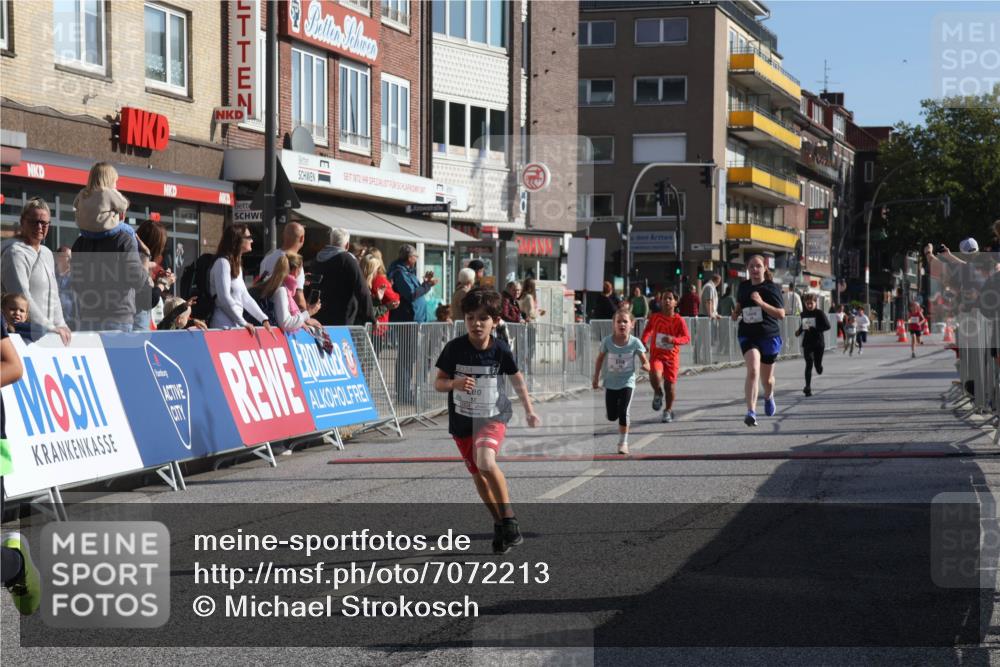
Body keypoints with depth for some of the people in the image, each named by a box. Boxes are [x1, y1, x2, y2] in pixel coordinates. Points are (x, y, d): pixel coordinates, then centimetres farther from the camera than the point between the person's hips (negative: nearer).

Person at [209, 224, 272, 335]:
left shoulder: (236, 264, 19)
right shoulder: (223, 263, -10)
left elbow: (245, 297, 18)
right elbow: (224, 298, -17)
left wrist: (263, 319, 10)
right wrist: (243, 323, -13)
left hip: (234, 325, 9)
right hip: (225, 326, -9)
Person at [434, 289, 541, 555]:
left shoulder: (500, 350, -11)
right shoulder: (454, 348, -12)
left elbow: (517, 380, 7)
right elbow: (438, 383, -5)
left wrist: (529, 411, 11)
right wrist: (454, 383, -26)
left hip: (493, 416, -3)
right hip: (461, 421, 3)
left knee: (485, 461, -28)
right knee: (477, 474, 12)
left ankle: (509, 519, -15)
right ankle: (499, 524, 32)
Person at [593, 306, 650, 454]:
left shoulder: (635, 342, -13)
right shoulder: (607, 341, -10)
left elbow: (645, 361, -8)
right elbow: (600, 359, 4)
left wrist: (646, 366, -32)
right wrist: (596, 377, 6)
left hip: (627, 382, -2)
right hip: (610, 382, 2)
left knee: (623, 412, -14)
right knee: (611, 416, 8)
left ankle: (623, 442, 0)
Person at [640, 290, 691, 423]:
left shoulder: (679, 320, -6)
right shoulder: (655, 317, 0)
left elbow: (687, 338, -11)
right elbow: (647, 330, 17)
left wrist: (673, 339, -28)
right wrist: (644, 342, 0)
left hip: (672, 356, 0)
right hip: (656, 354, 0)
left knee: (670, 383, 4)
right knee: (655, 376, -26)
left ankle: (668, 410, 25)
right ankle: (658, 394, 8)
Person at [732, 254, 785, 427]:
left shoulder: (771, 288, -7)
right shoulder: (743, 286, 4)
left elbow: (781, 314, -14)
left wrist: (761, 303, -24)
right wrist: (736, 312, 2)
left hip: (769, 336, -1)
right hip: (748, 335, 1)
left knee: (767, 378, 15)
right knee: (753, 371, -24)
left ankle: (768, 397, 51)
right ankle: (751, 412, -29)